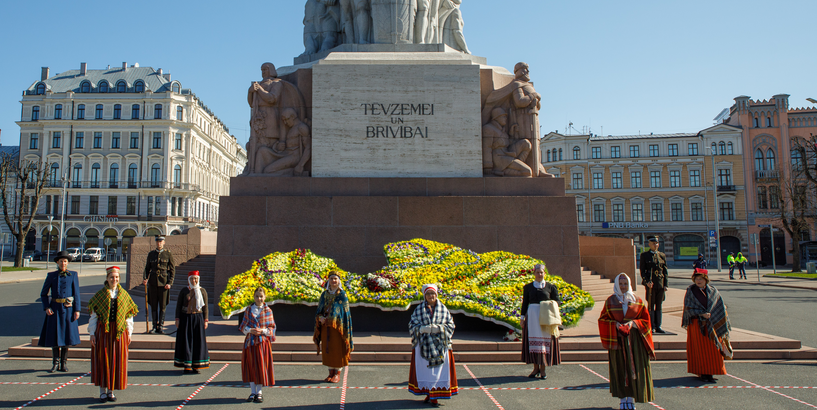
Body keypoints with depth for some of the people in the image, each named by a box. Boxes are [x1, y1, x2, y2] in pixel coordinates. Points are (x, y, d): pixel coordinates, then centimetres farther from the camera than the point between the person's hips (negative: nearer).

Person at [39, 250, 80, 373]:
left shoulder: (73, 275, 4)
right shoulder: (51, 276, 4)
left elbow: (76, 294, 2)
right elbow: (43, 294, 7)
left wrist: (77, 310, -4)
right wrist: (46, 308, -8)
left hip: (68, 309, 0)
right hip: (55, 309, 0)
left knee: (66, 334, 3)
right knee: (54, 335, -1)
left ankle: (64, 363, 14)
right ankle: (55, 363, 12)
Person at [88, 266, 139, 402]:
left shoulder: (124, 295, 6)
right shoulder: (100, 295, 2)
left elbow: (129, 316, 8)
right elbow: (94, 316, 4)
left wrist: (129, 333, 4)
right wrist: (92, 333, -2)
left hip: (119, 332, 1)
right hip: (103, 331, -1)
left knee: (116, 361, 4)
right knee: (102, 360, 2)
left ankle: (111, 391, 15)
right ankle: (103, 391, 12)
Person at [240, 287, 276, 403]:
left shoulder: (268, 311, 1)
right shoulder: (248, 310, 6)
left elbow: (272, 327, 3)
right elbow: (243, 325, 8)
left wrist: (263, 331, -15)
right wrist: (250, 330, -11)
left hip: (263, 341, -2)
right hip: (250, 341, 2)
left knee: (261, 366, 0)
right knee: (251, 366, 5)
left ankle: (259, 392, 13)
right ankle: (253, 392, 17)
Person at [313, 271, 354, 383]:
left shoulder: (342, 294, -4)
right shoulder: (324, 294, 9)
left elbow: (345, 311, -9)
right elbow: (319, 310, 10)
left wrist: (328, 318, -17)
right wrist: (320, 318, -12)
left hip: (337, 326, -4)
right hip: (325, 325, 4)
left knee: (337, 348, -2)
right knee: (327, 348, 6)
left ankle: (337, 374, 8)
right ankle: (331, 372, 17)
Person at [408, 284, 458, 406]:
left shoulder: (443, 309, 6)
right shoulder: (419, 309, 5)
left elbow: (450, 325, 4)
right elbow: (412, 326, 1)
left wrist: (439, 328, -14)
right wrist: (423, 329, -18)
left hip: (440, 345, 0)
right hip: (424, 345, 0)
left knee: (439, 370, -2)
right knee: (424, 369, 2)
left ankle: (434, 397, 6)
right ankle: (429, 395, 14)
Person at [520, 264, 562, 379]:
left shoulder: (550, 286, 6)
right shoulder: (527, 287, 8)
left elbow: (558, 301, 7)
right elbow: (525, 303, 9)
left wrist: (553, 303, -14)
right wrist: (523, 317, 3)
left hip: (546, 316, -1)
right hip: (532, 315, 1)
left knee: (545, 340, -2)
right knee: (533, 340, 0)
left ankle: (543, 369, 6)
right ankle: (536, 368, 10)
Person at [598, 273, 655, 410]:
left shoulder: (637, 300, 6)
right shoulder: (610, 301, 5)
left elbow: (645, 318, 7)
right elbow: (603, 319, 5)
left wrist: (633, 323, -11)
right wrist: (615, 324, -12)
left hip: (634, 339, 0)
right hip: (617, 339, 0)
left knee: (634, 367, -1)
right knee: (619, 368, 2)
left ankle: (631, 398, 9)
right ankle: (623, 398, 12)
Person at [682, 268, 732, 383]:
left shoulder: (712, 291, 5)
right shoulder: (691, 291, -3)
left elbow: (720, 307, 10)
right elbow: (688, 308, -7)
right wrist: (702, 314, -18)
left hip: (712, 324, 3)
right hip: (697, 324, -3)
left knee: (712, 348, 4)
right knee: (700, 349, -1)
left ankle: (710, 372, 16)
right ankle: (703, 373, 6)